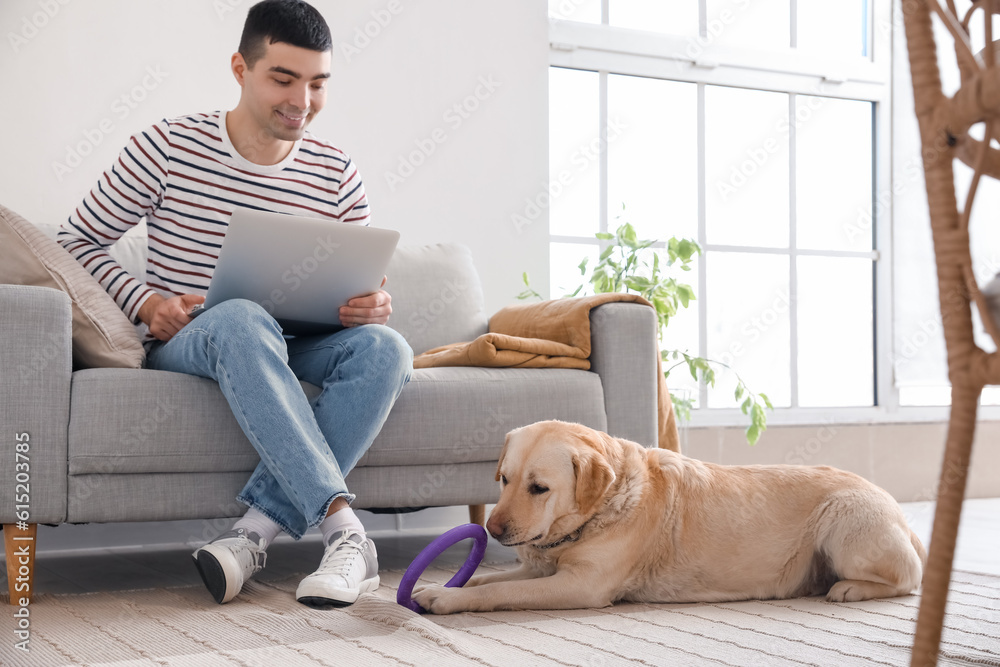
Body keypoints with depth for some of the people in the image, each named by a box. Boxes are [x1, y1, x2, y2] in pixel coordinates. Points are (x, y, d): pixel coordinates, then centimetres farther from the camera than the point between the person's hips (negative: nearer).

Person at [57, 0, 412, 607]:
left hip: (286, 350, 4)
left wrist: (375, 305, -17)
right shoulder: (169, 147, -5)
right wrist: (145, 302, -18)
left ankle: (259, 528, -35)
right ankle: (343, 528, -46)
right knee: (243, 318, -39)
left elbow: (362, 285, 9)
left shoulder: (337, 176, 4)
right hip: (182, 347, -3)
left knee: (386, 347, -28)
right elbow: (77, 242, 0)